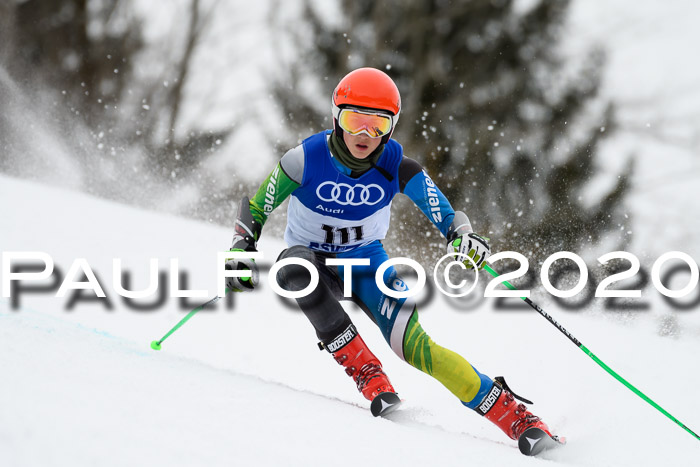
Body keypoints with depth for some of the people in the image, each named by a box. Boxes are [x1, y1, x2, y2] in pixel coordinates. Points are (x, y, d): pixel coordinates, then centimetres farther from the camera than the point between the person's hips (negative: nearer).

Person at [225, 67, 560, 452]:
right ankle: (366, 373, -34)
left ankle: (515, 415, -15)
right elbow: (255, 208, -7)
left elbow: (443, 213, -21)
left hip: (367, 263, 0)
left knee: (412, 345, -20)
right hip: (312, 260, 0)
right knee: (296, 269, -38)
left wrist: (462, 236, -42)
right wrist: (241, 254, -19)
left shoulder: (396, 167, -17)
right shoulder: (307, 160, -20)